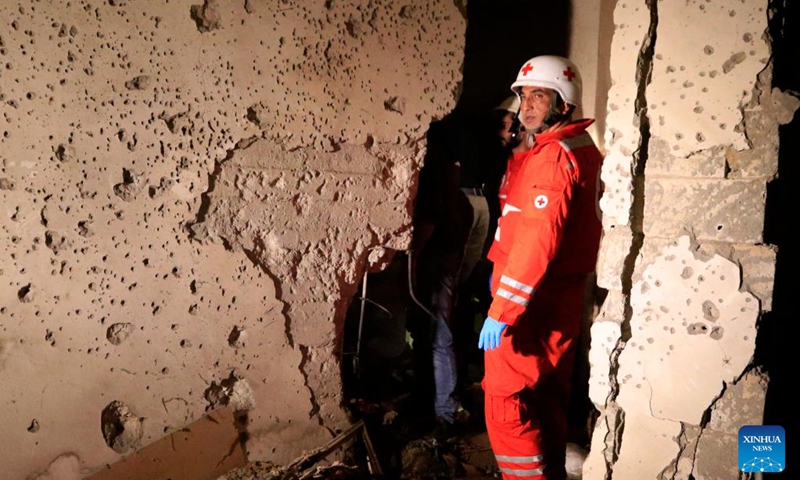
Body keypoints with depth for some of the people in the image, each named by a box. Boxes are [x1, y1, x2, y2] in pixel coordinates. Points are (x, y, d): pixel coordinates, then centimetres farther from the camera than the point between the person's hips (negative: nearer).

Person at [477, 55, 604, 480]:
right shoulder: (581, 148, 14)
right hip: (559, 298, 10)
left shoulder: (553, 156, -17)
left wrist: (502, 309, -27)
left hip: (534, 302, -10)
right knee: (546, 401, 18)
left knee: (505, 404, -4)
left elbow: (538, 240, -26)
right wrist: (499, 266, 16)